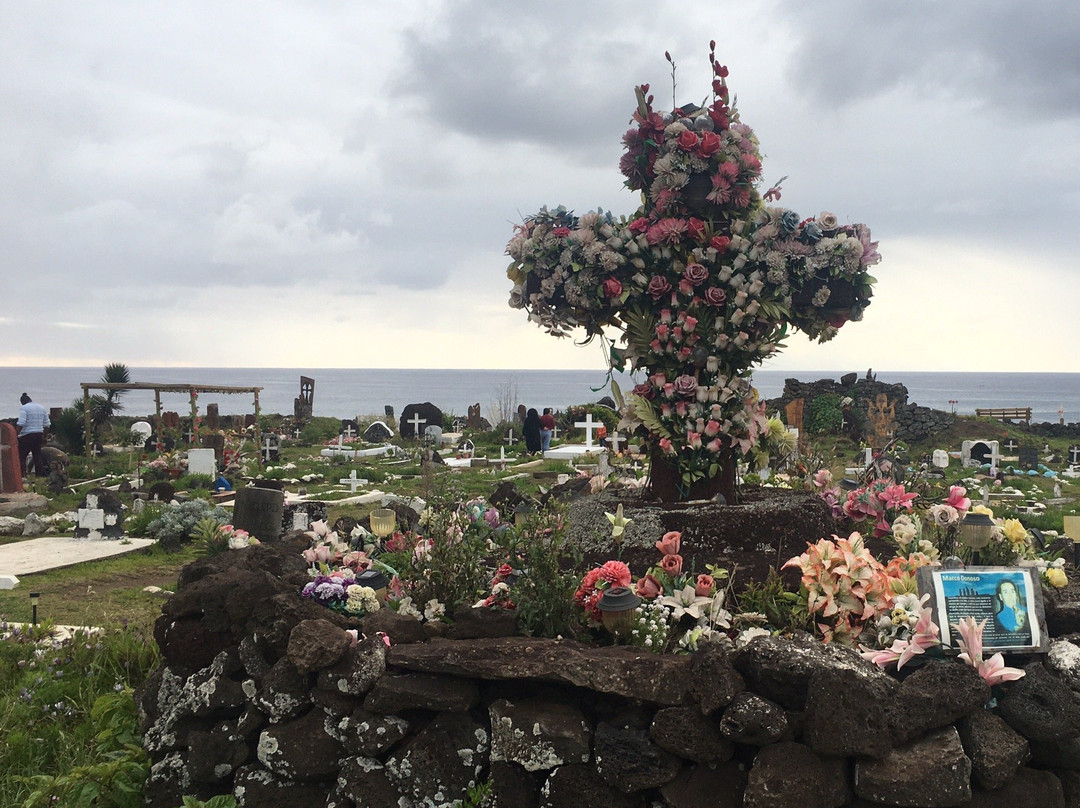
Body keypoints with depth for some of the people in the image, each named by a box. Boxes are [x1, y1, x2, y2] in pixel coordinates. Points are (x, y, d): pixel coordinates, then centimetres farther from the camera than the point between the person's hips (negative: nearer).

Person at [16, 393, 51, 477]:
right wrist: (44, 436, 23)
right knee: (37, 456, 12)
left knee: (21, 456, -2)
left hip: (27, 436, -7)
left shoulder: (24, 408, -7)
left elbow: (21, 423, -18)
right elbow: (47, 424, 16)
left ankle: (22, 475, -9)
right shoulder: (42, 408, 14)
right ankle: (41, 474, 10)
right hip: (39, 435, 7)